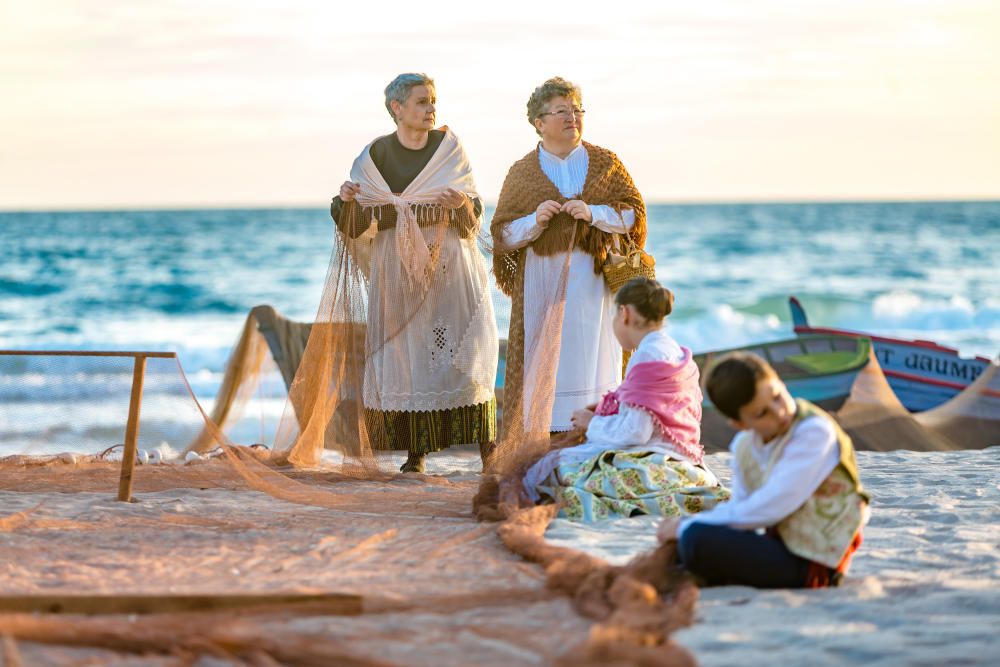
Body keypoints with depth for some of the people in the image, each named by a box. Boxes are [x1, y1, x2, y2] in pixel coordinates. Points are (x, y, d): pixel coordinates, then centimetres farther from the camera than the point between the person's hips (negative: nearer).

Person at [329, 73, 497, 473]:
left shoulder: (448, 146, 4)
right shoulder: (375, 155, 3)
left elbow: (476, 209, 4)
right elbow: (357, 223, 2)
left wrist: (461, 202, -18)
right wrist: (347, 200, -19)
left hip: (449, 263, 0)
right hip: (397, 268, 0)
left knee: (462, 348, -10)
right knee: (405, 350, -3)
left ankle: (484, 440, -7)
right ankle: (415, 451, 2)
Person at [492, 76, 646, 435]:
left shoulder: (605, 163, 9)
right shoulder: (521, 173, 7)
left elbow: (634, 213, 4)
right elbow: (503, 234, 5)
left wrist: (594, 214, -13)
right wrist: (535, 220, -14)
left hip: (593, 280, 0)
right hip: (542, 281, 0)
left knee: (591, 360, -4)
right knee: (544, 364, -4)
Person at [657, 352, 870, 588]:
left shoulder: (815, 431, -20)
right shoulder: (743, 446, 4)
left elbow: (770, 509, -25)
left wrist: (687, 527, -17)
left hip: (811, 562, -8)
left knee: (697, 540, -25)